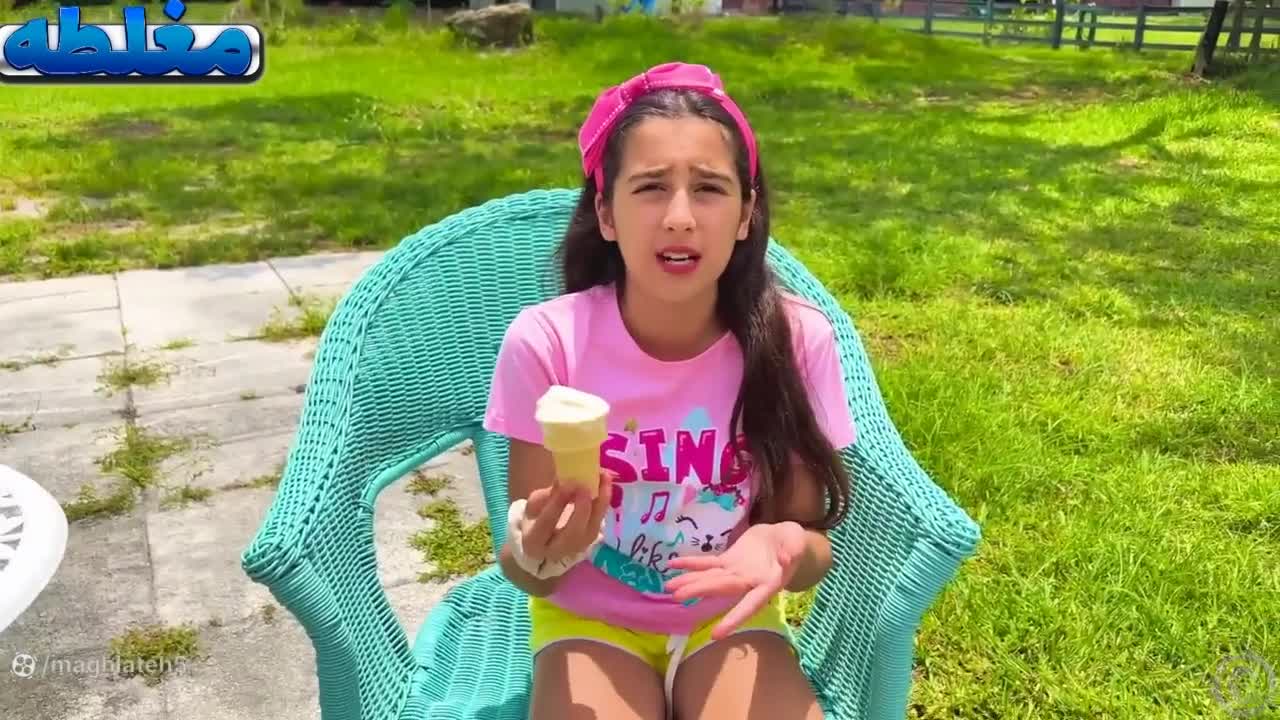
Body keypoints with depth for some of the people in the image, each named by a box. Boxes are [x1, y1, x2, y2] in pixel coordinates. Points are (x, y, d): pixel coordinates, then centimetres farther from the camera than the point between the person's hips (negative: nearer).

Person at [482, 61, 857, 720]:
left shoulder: (795, 339, -16)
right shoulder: (545, 341, -19)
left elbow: (811, 539, -7)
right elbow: (528, 571, -12)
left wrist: (785, 549, -30)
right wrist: (536, 551, -34)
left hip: (730, 616, 2)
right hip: (588, 617, -1)